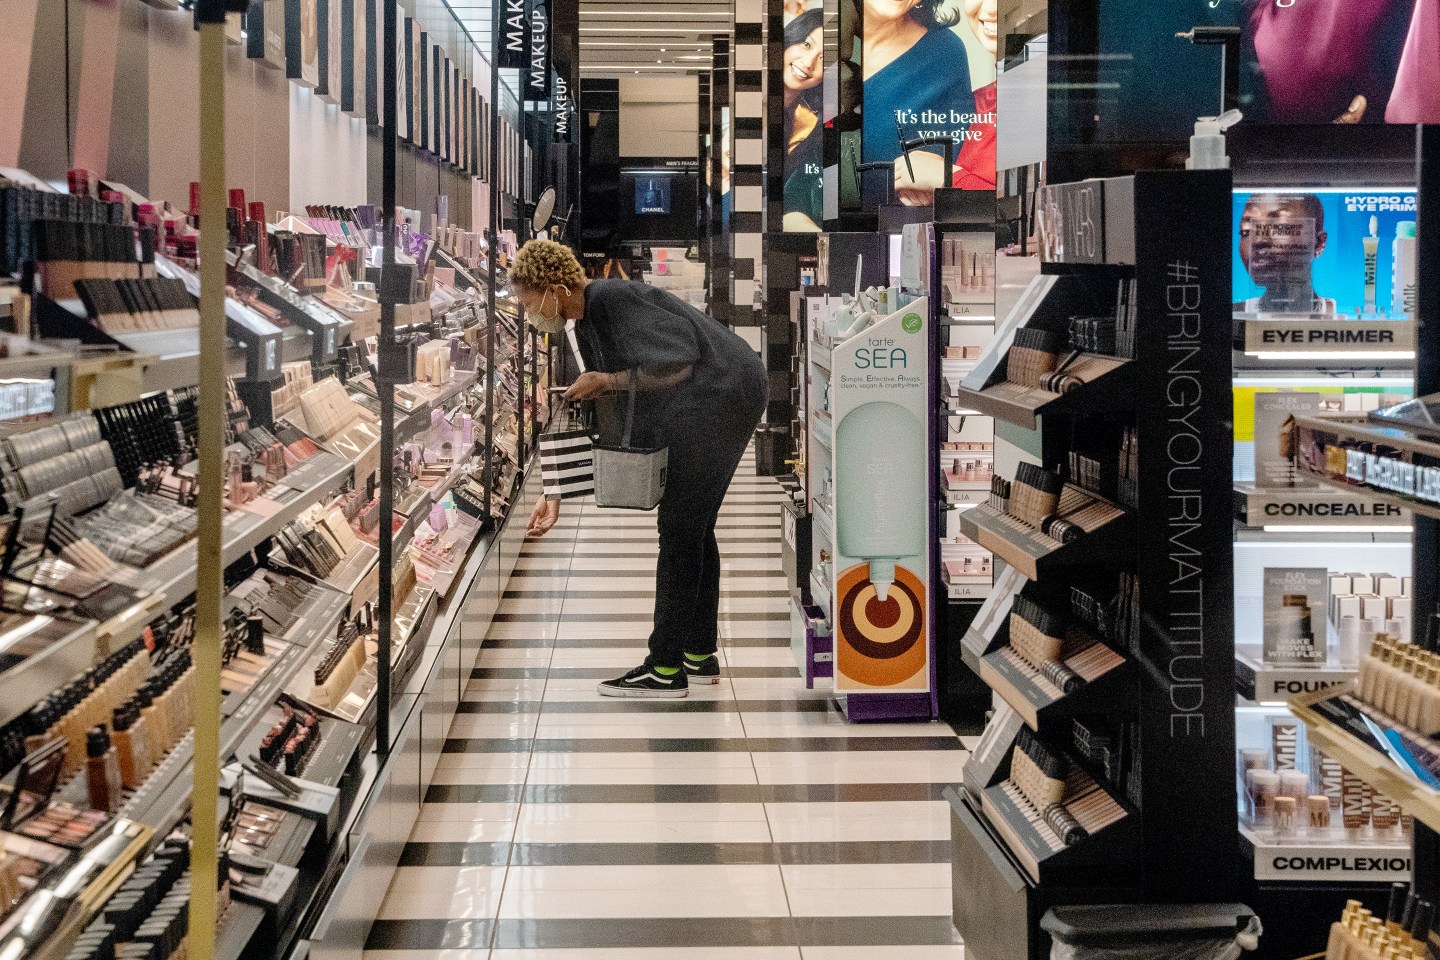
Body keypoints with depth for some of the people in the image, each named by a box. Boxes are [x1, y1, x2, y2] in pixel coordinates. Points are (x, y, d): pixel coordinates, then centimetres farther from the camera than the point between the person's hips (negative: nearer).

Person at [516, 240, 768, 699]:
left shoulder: (614, 300, -19)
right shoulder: (585, 329, 12)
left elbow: (678, 364, -23)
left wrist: (606, 381, -16)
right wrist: (555, 495, 13)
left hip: (722, 393, -10)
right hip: (713, 403, 10)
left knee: (679, 529, -8)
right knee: (694, 528, 14)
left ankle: (666, 669, -5)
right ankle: (700, 656, 22)